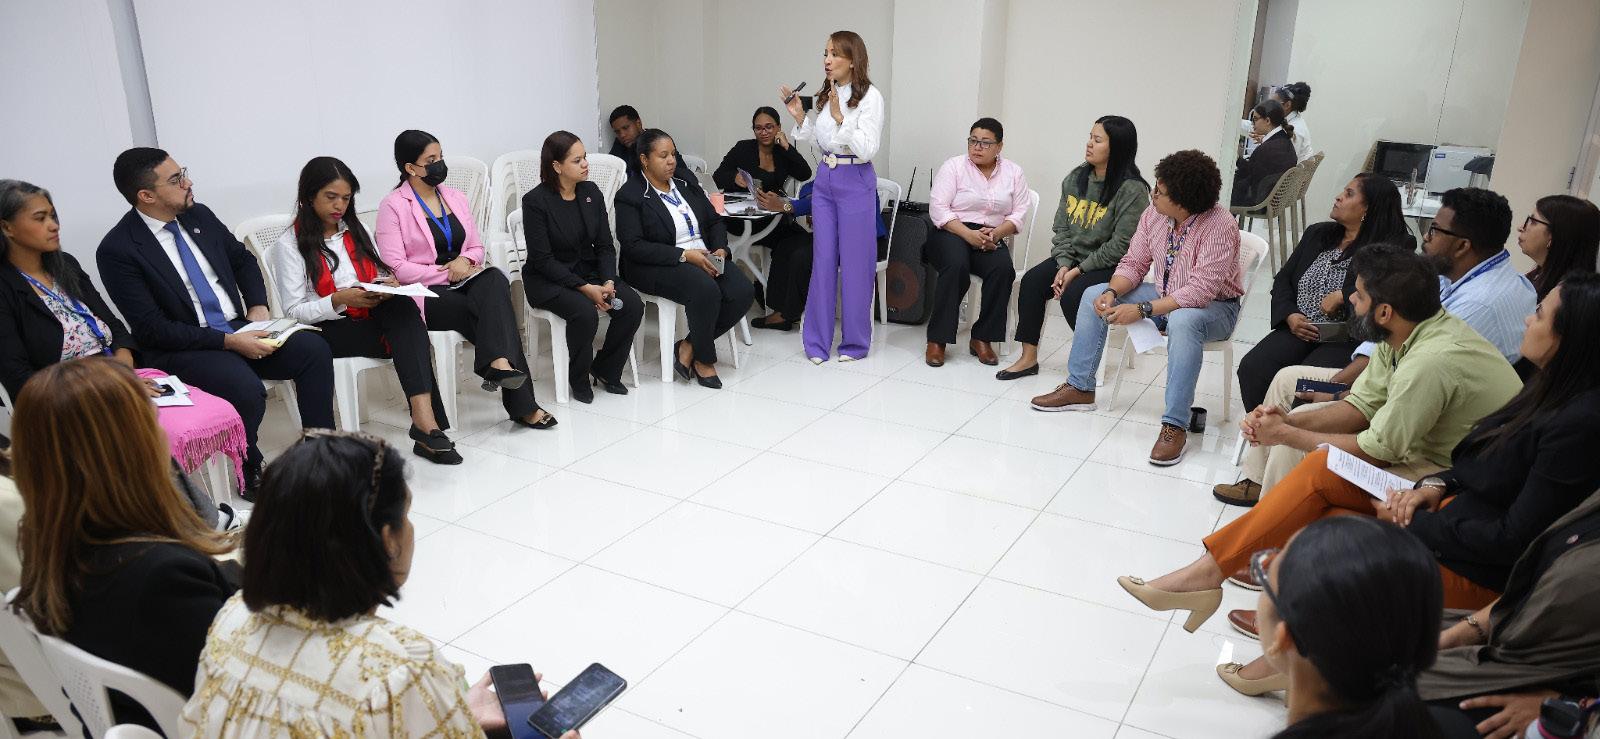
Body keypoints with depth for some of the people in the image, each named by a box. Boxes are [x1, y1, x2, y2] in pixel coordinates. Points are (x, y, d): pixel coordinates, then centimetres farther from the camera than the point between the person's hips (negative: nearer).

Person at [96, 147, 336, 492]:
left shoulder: (199, 216, 6)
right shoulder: (117, 250, -12)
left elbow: (243, 259, 22)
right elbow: (151, 329, -15)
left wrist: (257, 306, 4)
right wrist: (229, 342, -20)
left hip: (238, 328, 6)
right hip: (180, 348, -6)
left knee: (315, 349, -16)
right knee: (247, 390, -32)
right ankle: (251, 478, -8)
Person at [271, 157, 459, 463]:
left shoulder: (356, 231, 18)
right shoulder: (289, 245, 1)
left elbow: (381, 274, 19)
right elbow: (294, 311, -5)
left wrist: (388, 284, -7)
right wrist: (339, 299, -21)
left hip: (374, 316, 4)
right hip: (331, 331, -4)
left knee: (403, 307, -33)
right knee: (406, 334, -31)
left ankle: (424, 415, -50)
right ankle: (426, 425, -39)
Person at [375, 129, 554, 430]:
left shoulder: (455, 197, 17)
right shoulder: (393, 206, -2)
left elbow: (477, 247, 19)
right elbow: (395, 267, -10)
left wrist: (466, 260, -6)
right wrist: (447, 272, -13)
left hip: (462, 281, 5)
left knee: (495, 278, -32)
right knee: (494, 310, -30)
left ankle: (499, 363, -45)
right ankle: (521, 404, -32)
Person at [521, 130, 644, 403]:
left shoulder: (591, 192, 2)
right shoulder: (535, 201, -14)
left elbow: (605, 245, 3)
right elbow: (542, 259, -17)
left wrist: (608, 282, -16)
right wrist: (585, 288, -24)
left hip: (589, 271, 6)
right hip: (547, 280, -5)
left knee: (633, 304, -19)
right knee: (585, 312, -33)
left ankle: (605, 370, 2)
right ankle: (579, 379, -7)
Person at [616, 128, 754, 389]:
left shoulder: (687, 184, 15)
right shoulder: (629, 196, -6)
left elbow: (715, 221, 18)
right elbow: (634, 246, -15)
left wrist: (720, 249, -4)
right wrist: (685, 255, -21)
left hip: (704, 257, 7)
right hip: (657, 267, -6)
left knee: (744, 292, -18)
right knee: (706, 291, -34)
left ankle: (689, 347, -6)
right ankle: (704, 359, -9)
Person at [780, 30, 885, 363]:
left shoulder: (870, 96, -11)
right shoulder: (827, 94, 8)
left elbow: (867, 150, -17)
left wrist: (840, 118, -23)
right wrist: (800, 117, 4)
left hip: (855, 182, -6)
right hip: (824, 179, 6)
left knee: (854, 261, 1)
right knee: (822, 260, 8)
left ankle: (855, 342, 15)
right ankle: (818, 341, 15)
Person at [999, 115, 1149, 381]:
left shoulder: (1132, 190, -15)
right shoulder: (1075, 179, 6)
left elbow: (1121, 245, -18)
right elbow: (1061, 228, 7)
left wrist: (1079, 271, -17)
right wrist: (1064, 265, -9)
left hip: (1112, 267, -6)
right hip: (1073, 258, 6)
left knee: (1072, 295, -29)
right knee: (1032, 280, -17)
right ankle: (1028, 358, -9)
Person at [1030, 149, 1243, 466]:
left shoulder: (1219, 226, -26)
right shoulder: (1154, 214, -7)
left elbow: (1200, 291, -32)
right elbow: (1134, 262, 1)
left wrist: (1142, 310, -36)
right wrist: (1113, 292, -20)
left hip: (1214, 306, -7)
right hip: (1164, 296, 7)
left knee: (1182, 321, -42)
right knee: (1094, 295, -3)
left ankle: (1175, 425, -36)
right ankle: (1079, 387, 5)